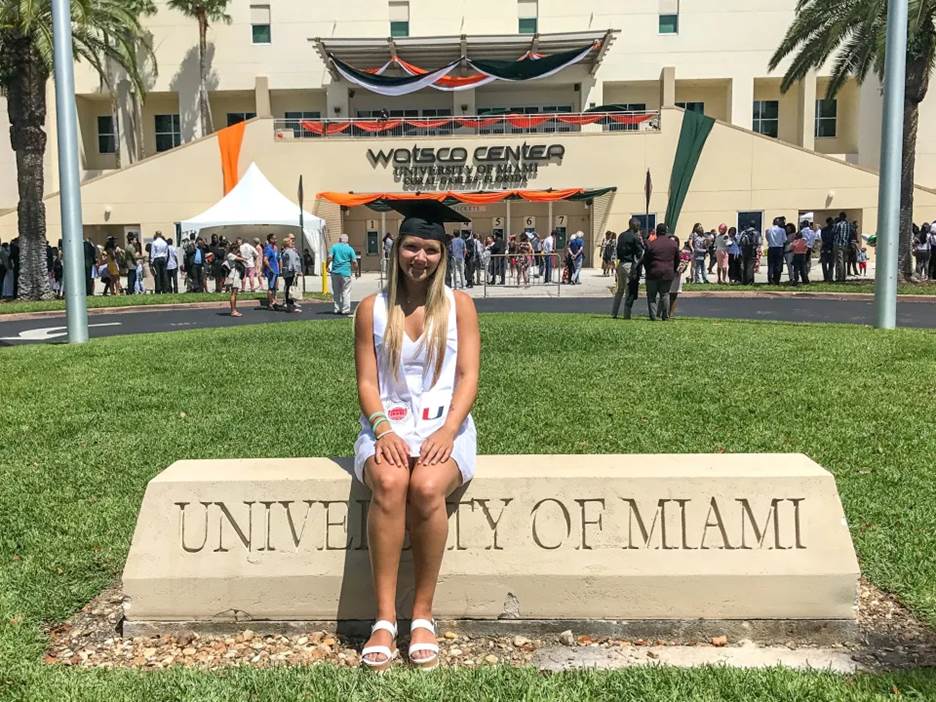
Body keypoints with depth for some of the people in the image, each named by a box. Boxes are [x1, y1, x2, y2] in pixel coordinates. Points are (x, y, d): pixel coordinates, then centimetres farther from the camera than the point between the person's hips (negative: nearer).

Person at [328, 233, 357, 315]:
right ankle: (345, 310, -1)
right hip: (345, 272, -2)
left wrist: (328, 266, 7)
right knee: (346, 292, 2)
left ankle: (337, 309, 12)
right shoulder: (350, 249, 0)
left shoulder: (334, 247, 3)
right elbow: (354, 262, -3)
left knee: (336, 292, 11)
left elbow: (329, 257, -7)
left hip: (335, 272, 2)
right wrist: (353, 266, 18)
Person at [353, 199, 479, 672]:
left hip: (444, 425, 0)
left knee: (427, 488, -33)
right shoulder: (372, 308, 8)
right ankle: (384, 619, -25)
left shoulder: (459, 305, 7)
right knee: (389, 484, -33)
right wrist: (383, 429, -15)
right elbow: (366, 382, 4)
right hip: (388, 425, 1)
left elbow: (468, 376, 0)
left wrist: (448, 430, -16)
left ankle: (423, 615, -16)